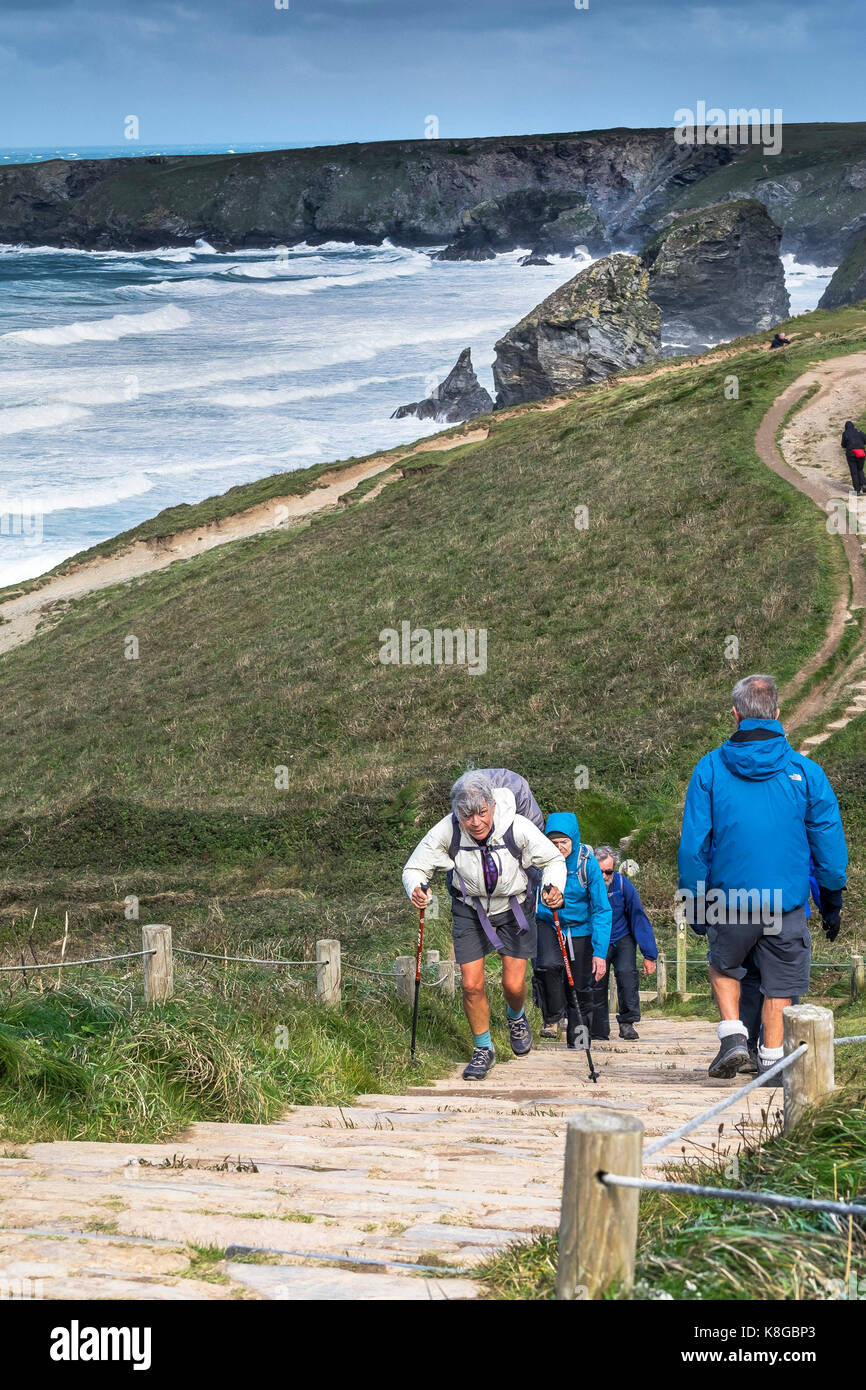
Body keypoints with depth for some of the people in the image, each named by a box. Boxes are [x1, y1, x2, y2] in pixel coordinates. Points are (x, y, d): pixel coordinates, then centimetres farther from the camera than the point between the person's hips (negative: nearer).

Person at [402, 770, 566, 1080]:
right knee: (472, 985, -5)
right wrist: (416, 889, -37)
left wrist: (554, 888, -33)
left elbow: (553, 860, -12)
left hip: (514, 908, -1)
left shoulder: (517, 828, -28)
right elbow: (414, 868, -14)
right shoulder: (447, 831, -26)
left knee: (514, 985, -1)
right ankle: (484, 1048, 19)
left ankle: (516, 1017, 37)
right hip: (470, 911, 1)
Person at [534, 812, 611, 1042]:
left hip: (579, 927, 0)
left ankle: (584, 1021, 35)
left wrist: (600, 952, -22)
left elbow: (601, 910, -17)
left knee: (581, 986, 4)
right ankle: (554, 1018, -5)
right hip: (547, 924, 0)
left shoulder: (588, 863, -20)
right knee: (549, 965, -27)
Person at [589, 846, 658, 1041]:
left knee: (626, 972, -24)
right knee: (596, 982, -8)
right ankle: (599, 1033, 5)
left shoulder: (623, 885, -16)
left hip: (622, 939, -1)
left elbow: (639, 919, -8)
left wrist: (649, 955, -8)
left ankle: (627, 1022, -15)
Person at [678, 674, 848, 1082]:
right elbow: (830, 845, 1)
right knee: (779, 985, 11)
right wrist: (832, 902, 13)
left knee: (724, 967, 23)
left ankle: (732, 1035, 7)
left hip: (729, 899, 1)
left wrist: (693, 900, 9)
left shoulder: (710, 769, -3)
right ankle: (771, 1063, 11)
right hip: (787, 903, 0)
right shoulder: (806, 772, -4)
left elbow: (693, 843, -1)